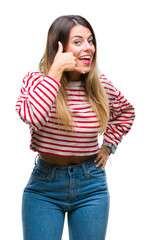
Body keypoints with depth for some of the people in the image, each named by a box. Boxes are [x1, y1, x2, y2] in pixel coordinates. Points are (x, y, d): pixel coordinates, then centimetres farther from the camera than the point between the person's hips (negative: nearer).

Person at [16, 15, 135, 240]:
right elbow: (32, 116, -32)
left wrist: (108, 146, 11)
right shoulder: (36, 80, -9)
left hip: (91, 186, 2)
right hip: (44, 187, -2)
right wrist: (56, 71, -27)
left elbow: (126, 112, 21)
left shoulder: (101, 85, -1)